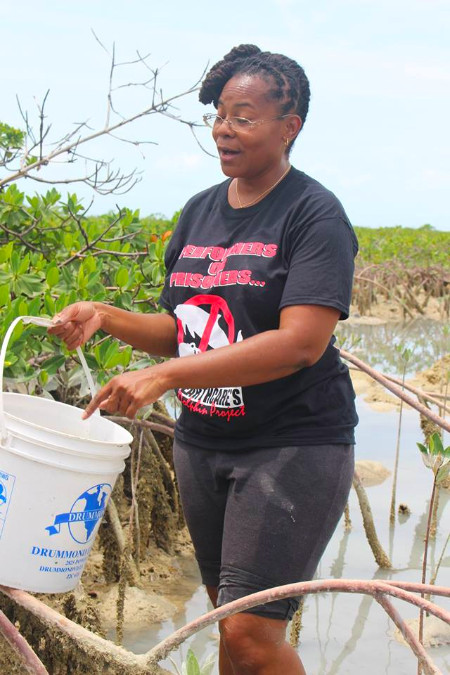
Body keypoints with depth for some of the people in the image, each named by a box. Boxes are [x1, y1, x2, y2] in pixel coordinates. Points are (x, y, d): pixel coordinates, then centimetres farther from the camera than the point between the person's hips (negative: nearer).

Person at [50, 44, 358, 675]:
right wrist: (106, 316, -2)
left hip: (293, 444, -7)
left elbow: (300, 343, -23)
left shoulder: (314, 215, -11)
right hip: (203, 442, 7)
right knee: (231, 620, 16)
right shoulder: (199, 211, 10)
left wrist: (162, 376, -26)